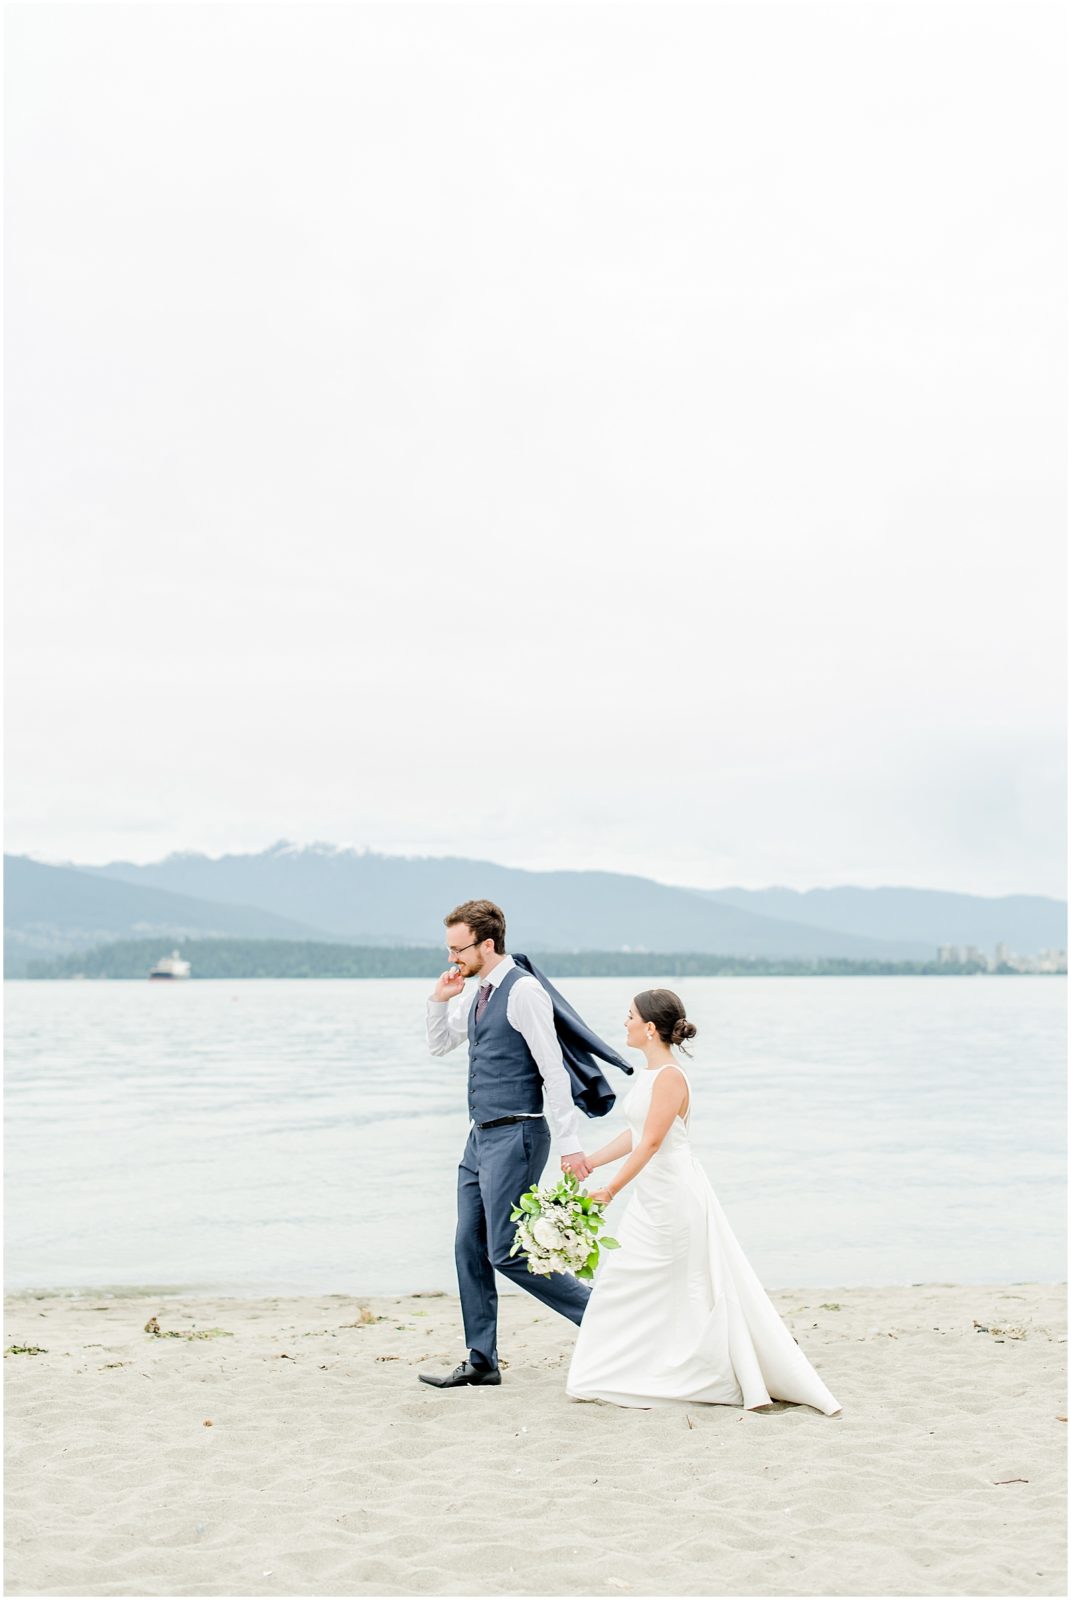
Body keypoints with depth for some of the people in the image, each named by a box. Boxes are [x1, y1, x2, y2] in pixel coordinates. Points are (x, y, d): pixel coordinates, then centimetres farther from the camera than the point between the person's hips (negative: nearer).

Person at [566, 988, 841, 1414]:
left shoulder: (670, 1077, -19)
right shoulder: (650, 1073, 10)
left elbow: (650, 1143, -23)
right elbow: (634, 1135, 16)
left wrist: (611, 1189, -22)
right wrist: (587, 1162, 15)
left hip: (674, 1197, -10)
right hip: (653, 1199, 10)